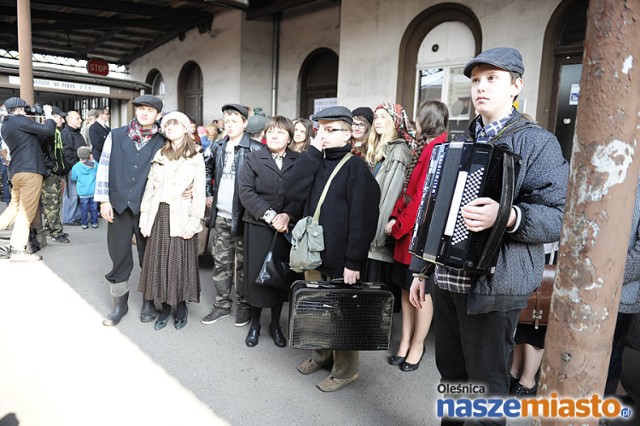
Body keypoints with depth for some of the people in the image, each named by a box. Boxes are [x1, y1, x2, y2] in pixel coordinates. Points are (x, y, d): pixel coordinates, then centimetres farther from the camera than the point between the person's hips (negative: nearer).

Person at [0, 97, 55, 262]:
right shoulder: (19, 121, -7)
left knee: (15, 206, 18)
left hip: (16, 171, 9)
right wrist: (48, 115, 6)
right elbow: (48, 131, -10)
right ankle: (18, 250, -4)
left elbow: (35, 141, 18)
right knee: (26, 211, -5)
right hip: (29, 170, -9)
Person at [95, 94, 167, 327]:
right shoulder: (116, 136, 5)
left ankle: (148, 301, 27)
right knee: (119, 257, 9)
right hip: (119, 206, 1)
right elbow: (104, 167, 3)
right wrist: (104, 201, -1)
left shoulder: (162, 142, 1)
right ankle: (120, 303, 26)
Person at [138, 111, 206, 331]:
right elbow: (150, 187, 10)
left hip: (181, 216, -3)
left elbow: (199, 193, -5)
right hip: (159, 215, 4)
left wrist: (194, 222, -13)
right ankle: (165, 306, 19)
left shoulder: (196, 158, 0)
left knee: (181, 261, 2)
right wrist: (144, 217, 3)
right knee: (160, 260, 6)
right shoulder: (159, 156, 11)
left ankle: (181, 305, 18)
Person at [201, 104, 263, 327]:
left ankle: (244, 305, 23)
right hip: (220, 215, 6)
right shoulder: (218, 146, 8)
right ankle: (222, 304, 27)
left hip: (242, 215, -5)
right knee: (221, 262, 14)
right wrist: (207, 194, 17)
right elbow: (207, 169, 25)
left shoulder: (255, 149, -10)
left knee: (243, 263, 6)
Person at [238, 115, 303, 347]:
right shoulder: (253, 159, 4)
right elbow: (246, 191, -6)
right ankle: (255, 323, 25)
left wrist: (288, 215, -18)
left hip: (287, 227, 1)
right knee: (256, 274, 5)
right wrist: (269, 215, -16)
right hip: (258, 226, 0)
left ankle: (275, 324, 27)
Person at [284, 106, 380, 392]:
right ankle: (321, 355, 40)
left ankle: (345, 370, 25)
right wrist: (312, 152, -10)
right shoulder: (315, 163, 10)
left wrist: (354, 262, -19)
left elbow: (362, 219, -17)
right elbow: (292, 189, -7)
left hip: (341, 259, -6)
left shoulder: (356, 168, -11)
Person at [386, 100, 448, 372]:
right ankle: (405, 342, 27)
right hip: (407, 230, 9)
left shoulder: (436, 149, -15)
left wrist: (400, 224, -13)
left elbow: (424, 195, -20)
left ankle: (417, 346, 22)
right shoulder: (424, 148, 15)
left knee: (421, 291, 6)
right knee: (406, 288, 14)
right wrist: (395, 217, 2)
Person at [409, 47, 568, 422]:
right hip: (447, 280, 6)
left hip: (494, 286, -6)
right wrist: (421, 269, 16)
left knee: (486, 383, 7)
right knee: (451, 373, 19)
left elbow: (559, 217, -14)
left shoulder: (537, 142, -6)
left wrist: (507, 216, -33)